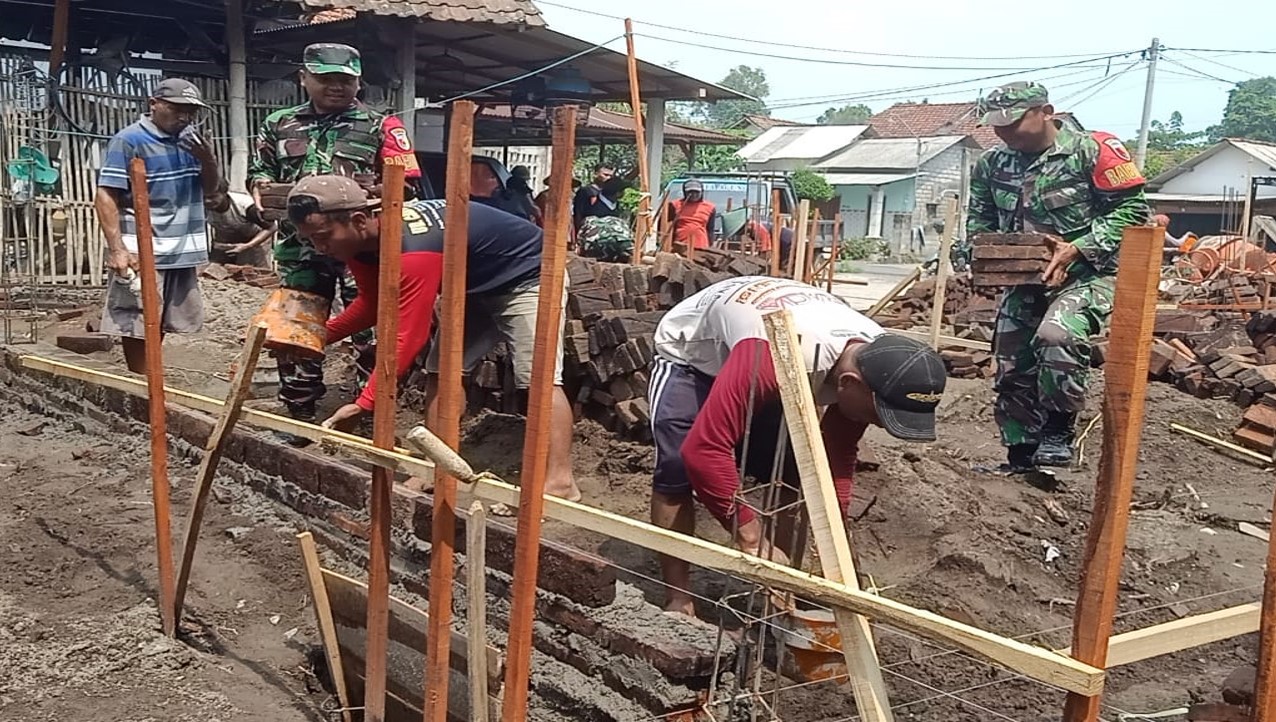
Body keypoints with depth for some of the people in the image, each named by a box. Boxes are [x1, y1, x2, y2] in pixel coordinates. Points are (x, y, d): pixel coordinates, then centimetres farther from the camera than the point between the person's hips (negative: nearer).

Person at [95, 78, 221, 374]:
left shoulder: (190, 139, 12)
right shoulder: (129, 140, -8)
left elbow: (210, 189, 18)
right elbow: (105, 197, -12)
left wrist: (208, 160, -4)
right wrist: (117, 249, -21)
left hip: (182, 251, 7)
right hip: (141, 253, -7)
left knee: (159, 324, 15)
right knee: (137, 326, -2)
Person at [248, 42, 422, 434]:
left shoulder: (381, 126, 3)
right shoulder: (279, 125, 15)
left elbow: (407, 183, -3)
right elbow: (259, 171, 25)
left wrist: (367, 191, -20)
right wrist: (261, 185, 2)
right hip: (300, 247, 4)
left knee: (371, 329, -3)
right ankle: (299, 417, 23)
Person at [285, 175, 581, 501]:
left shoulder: (414, 251, -39)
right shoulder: (362, 241, -9)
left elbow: (406, 340, -37)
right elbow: (372, 304, 5)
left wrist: (363, 404, -32)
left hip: (528, 277, -9)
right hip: (477, 288, 10)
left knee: (538, 376, -19)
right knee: (440, 369, 4)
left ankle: (560, 482, -19)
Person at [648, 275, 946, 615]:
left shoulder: (875, 362, -22)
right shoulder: (775, 358, -47)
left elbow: (839, 455, -11)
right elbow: (703, 450, -48)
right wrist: (751, 539, -42)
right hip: (687, 352, -6)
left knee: (792, 479, -4)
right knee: (677, 474, -18)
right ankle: (679, 601, -5)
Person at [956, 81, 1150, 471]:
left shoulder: (1092, 151, -11)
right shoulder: (992, 164, 6)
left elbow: (1131, 209, -12)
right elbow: (981, 218, 16)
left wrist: (1077, 249, -22)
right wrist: (974, 248, -6)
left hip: (1086, 275, -6)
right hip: (1023, 281, 6)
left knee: (1056, 337, -35)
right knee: (1012, 372, 8)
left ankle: (1060, 428, -12)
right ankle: (1020, 461, 25)